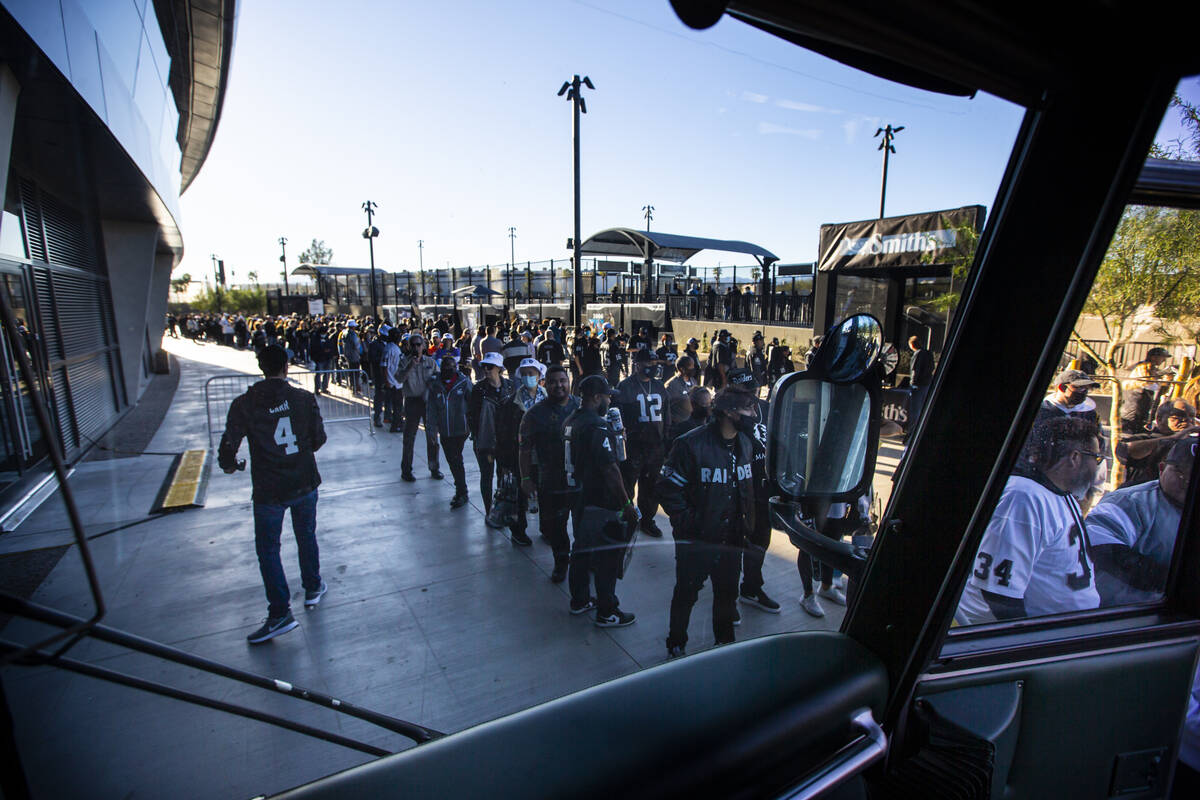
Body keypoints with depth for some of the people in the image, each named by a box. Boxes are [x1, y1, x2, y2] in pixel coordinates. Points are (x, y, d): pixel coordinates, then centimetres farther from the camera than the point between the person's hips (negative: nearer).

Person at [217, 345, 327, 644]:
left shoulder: (244, 404, -10)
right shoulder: (304, 398, -6)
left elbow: (228, 445, -11)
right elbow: (319, 439, -1)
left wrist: (230, 465, 12)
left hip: (269, 490, -2)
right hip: (305, 483, 2)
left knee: (268, 549, 10)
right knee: (306, 537, 21)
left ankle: (280, 613, 10)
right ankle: (313, 588, 36)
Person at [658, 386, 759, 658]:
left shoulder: (746, 443, 2)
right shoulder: (692, 443, -21)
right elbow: (668, 486, -17)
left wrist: (746, 522, 9)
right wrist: (687, 522, -18)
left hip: (731, 539, 6)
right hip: (696, 540, -5)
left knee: (727, 591, 22)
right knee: (686, 593, 12)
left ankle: (725, 640, 46)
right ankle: (676, 646, 35)